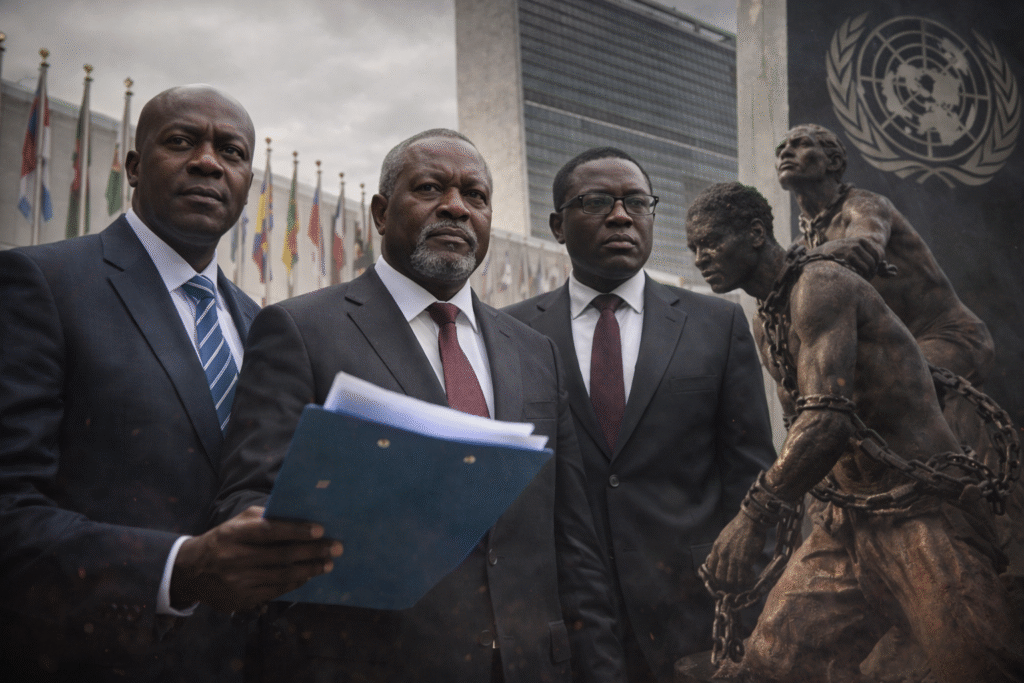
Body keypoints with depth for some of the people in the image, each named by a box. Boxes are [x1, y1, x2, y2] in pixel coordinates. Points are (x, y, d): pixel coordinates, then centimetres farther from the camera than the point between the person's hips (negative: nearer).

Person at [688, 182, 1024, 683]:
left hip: (922, 514, -8)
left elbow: (828, 419, -26)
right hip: (846, 523, 8)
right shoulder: (766, 329, 15)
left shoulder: (820, 285, -15)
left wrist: (754, 515, -26)